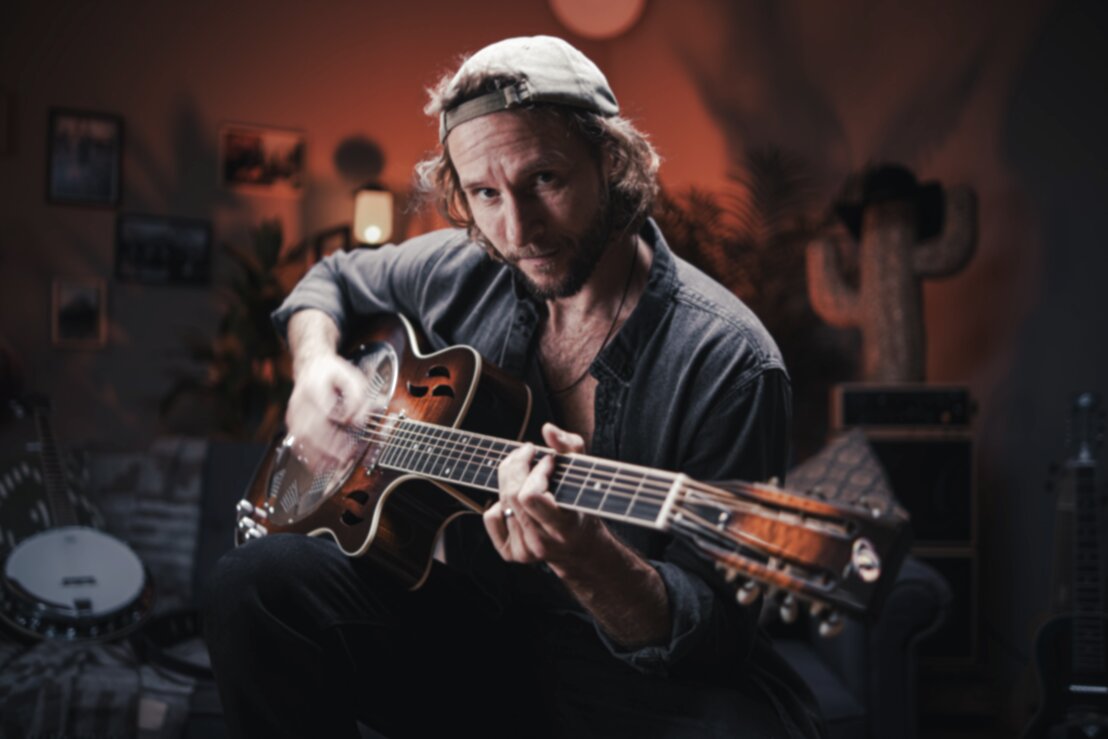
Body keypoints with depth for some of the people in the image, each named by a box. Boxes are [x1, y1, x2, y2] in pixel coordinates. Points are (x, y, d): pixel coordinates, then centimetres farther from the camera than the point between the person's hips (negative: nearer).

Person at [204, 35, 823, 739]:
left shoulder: (726, 362, -17)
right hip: (467, 625, 5)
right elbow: (331, 279, 24)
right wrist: (316, 365, 1)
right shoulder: (463, 273, 2)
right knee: (261, 580, -20)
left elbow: (715, 626, -19)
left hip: (639, 676, -4)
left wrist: (588, 561, -39)